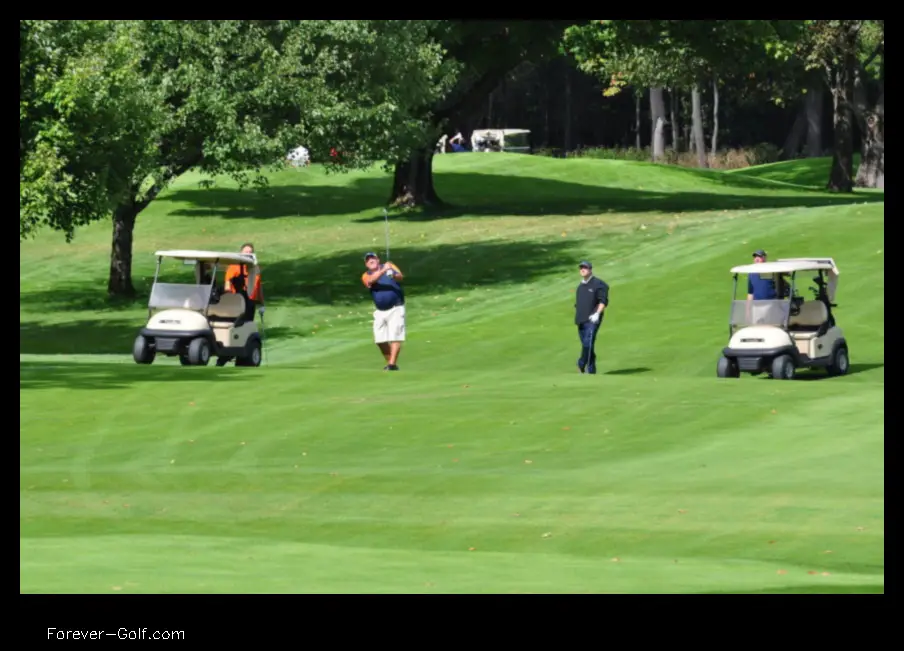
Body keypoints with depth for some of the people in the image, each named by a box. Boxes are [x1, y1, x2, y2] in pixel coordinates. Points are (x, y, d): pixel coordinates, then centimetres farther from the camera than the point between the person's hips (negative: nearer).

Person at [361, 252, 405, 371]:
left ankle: (392, 364, -14)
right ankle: (389, 362, 22)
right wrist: (383, 270, -35)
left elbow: (401, 277, -15)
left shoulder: (389, 266, 2)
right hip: (380, 311, 4)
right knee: (380, 340, 6)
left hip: (396, 308, -4)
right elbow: (371, 280, -20)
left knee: (394, 337, -12)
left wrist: (394, 276, -38)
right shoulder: (366, 276, 4)